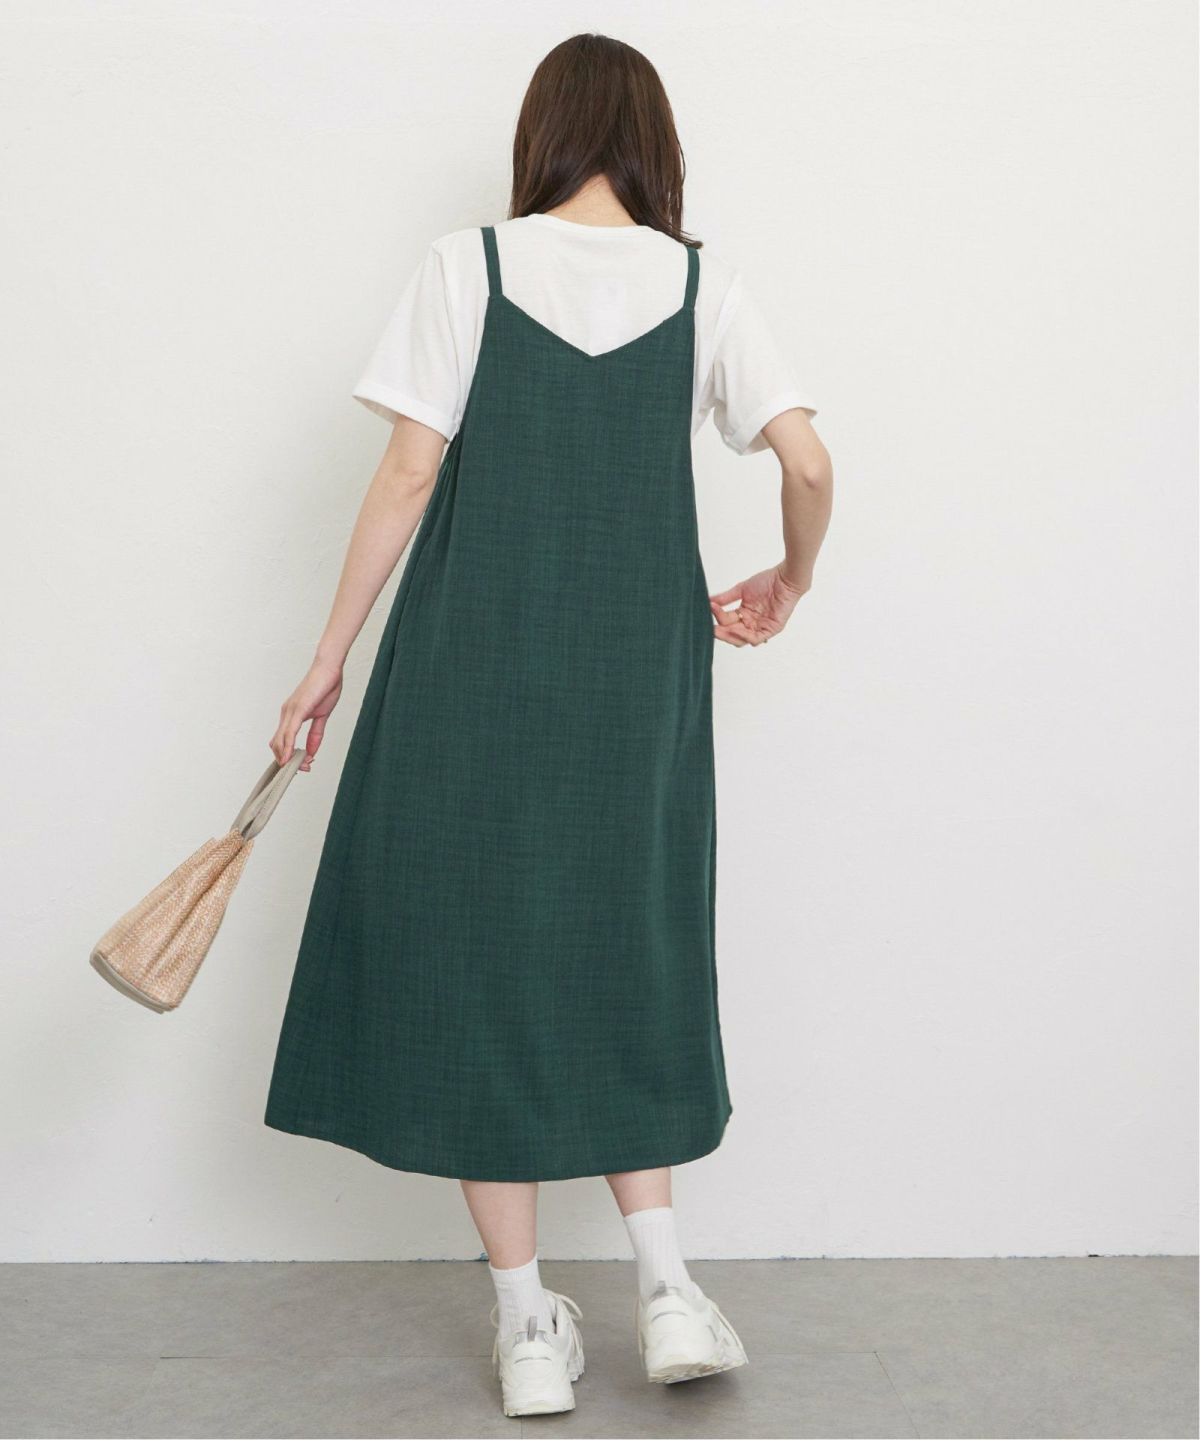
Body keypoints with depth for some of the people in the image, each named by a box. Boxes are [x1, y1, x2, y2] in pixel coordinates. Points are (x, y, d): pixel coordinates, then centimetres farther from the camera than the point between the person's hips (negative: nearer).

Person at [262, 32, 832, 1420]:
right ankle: (663, 1284, 13)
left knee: (476, 944, 7)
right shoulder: (702, 284, 4)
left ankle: (528, 1325, 13)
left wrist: (329, 659, 1)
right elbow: (808, 462, -3)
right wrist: (791, 577, 16)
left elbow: (409, 476, -5)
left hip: (473, 656, -2)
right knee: (626, 948, 17)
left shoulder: (466, 267, -1)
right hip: (638, 667, 2)